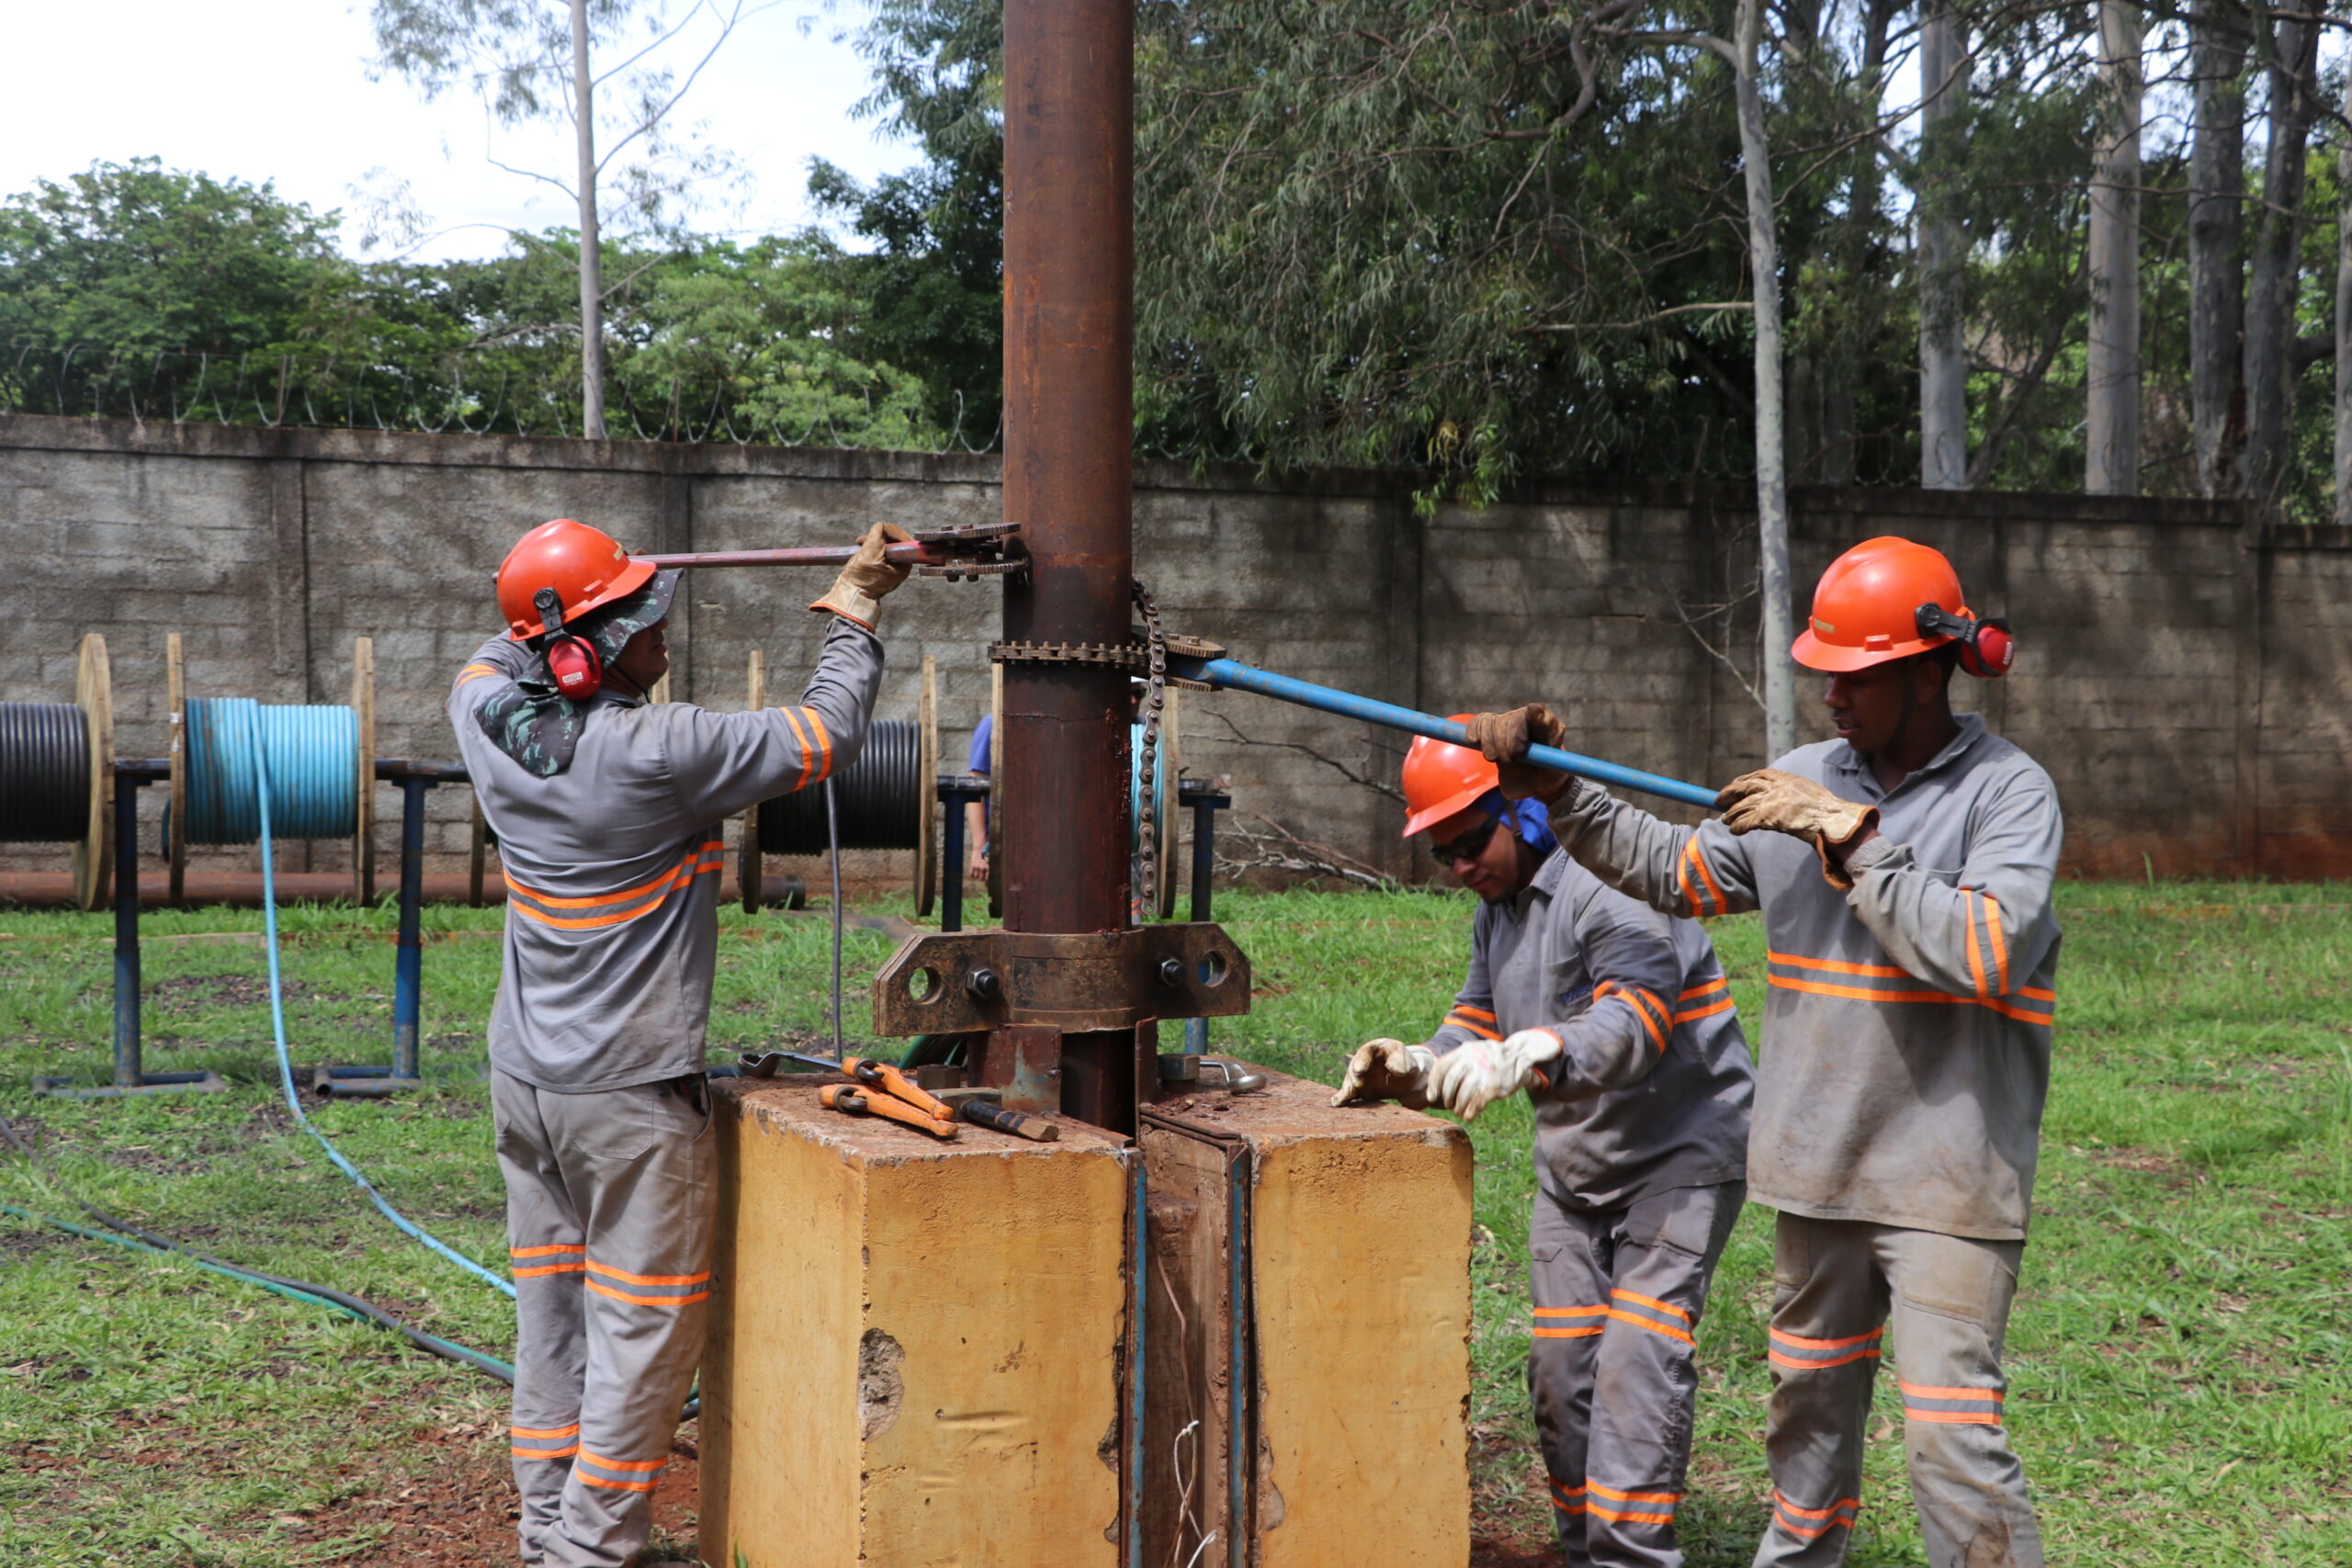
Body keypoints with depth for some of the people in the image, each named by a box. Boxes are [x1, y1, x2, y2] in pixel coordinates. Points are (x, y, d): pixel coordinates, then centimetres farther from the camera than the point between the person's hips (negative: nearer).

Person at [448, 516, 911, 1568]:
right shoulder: (658, 753, -22)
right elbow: (825, 735, -12)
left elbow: (487, 663, 24)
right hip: (628, 1092, -8)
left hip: (525, 1076, 8)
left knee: (550, 1308, 16)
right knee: (645, 1323, 3)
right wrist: (855, 609, 1)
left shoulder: (489, 719, -2)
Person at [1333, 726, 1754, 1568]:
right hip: (1573, 1167, 8)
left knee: (1638, 1364, -15)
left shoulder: (1617, 889, -21)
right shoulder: (1496, 909, 10)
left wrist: (1527, 1054, -52)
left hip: (1677, 1157, -8)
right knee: (1559, 1369, 7)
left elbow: (1629, 1027, -35)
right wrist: (1417, 1068, -12)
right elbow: (1479, 1021, 9)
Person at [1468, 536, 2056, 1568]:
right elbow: (1678, 873, 14)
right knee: (1808, 1403, 21)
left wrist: (1851, 838, -21)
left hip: (1947, 1176, -6)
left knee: (1950, 1433, -10)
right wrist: (1555, 792, 4)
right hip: (1818, 1164, 6)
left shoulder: (2008, 792, -9)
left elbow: (1983, 954, -23)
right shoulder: (1807, 779, 7)